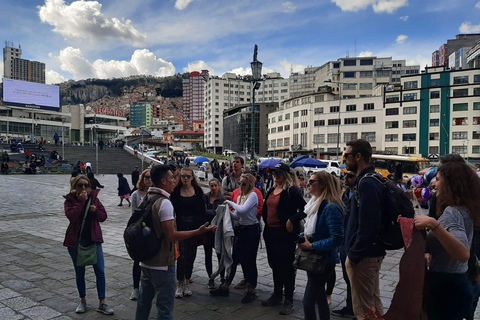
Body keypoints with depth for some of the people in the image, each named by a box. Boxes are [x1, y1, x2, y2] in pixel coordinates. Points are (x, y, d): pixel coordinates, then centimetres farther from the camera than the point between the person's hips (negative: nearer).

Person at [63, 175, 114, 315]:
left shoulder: (94, 198, 2)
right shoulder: (69, 200, -4)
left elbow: (103, 216, 0)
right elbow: (71, 216, -22)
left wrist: (95, 210, -18)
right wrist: (81, 201, -23)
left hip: (93, 239, 1)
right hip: (76, 241, -1)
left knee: (100, 271, 0)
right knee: (80, 273, 11)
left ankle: (102, 303, 9)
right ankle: (83, 301, 28)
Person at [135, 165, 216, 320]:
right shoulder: (164, 202, -20)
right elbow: (171, 235, -23)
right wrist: (198, 231, -21)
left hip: (146, 260, 9)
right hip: (162, 264, -9)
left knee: (143, 302, 20)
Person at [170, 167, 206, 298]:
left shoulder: (198, 191, 1)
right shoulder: (176, 192, -2)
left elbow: (202, 211, 2)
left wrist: (200, 227, -4)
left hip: (194, 228, 2)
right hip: (180, 227, -2)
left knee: (191, 255, 10)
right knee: (181, 255, -3)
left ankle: (187, 282, 24)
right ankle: (180, 283, 11)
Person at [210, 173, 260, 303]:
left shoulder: (253, 195, -12)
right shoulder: (240, 197, 11)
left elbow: (243, 210, -26)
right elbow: (237, 216, 11)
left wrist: (230, 202, -14)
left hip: (251, 230, -7)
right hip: (241, 229, 7)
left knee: (248, 260, 0)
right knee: (234, 257, 10)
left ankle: (251, 290, 16)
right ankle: (225, 287, 20)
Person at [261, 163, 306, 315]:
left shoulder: (292, 191, -12)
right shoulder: (272, 191, 12)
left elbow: (304, 209, -17)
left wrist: (292, 220, -21)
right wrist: (266, 225, 12)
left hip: (285, 234, -8)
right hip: (271, 233, 8)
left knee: (286, 266, 1)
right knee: (274, 264, 17)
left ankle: (289, 301, 14)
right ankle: (277, 295, 32)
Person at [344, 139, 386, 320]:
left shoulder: (366, 183, -20)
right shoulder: (371, 180, 13)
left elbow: (367, 226, -26)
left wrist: (353, 255, -19)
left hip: (363, 256, -10)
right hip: (372, 252, 10)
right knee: (373, 303, 21)